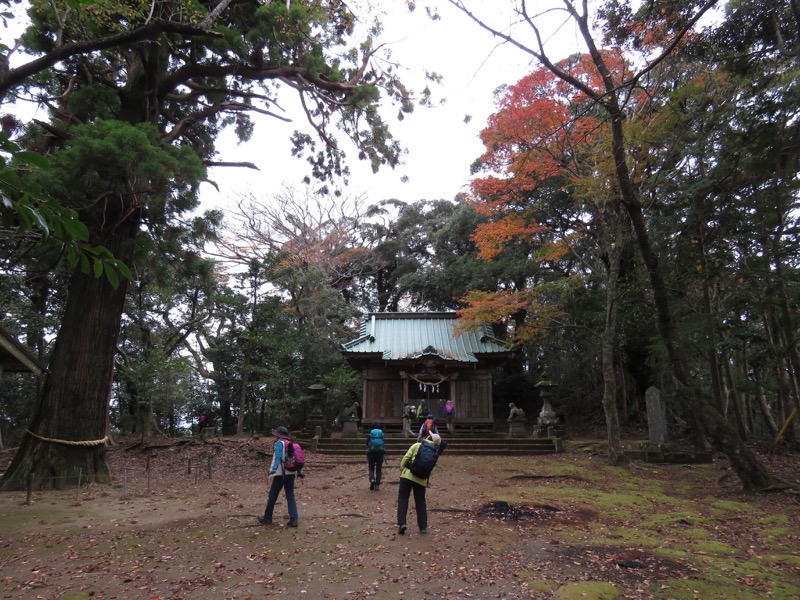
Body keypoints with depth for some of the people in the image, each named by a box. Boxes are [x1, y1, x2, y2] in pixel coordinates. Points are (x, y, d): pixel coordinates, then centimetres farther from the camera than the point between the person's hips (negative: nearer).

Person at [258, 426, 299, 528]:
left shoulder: (279, 443, -8)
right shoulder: (291, 444, 12)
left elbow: (277, 458, -20)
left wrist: (272, 472, -26)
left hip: (280, 474, -6)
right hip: (291, 473, 6)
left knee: (272, 496, 10)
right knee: (291, 497, 8)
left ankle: (267, 518, 23)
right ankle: (293, 520, 1)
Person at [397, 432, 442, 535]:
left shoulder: (417, 445, -2)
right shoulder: (434, 453, 6)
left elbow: (406, 457, -5)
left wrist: (401, 469, 8)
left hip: (408, 475, -3)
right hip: (421, 479, 3)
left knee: (403, 499, 5)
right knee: (420, 502, 15)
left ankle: (402, 523, -7)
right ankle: (423, 526, 16)